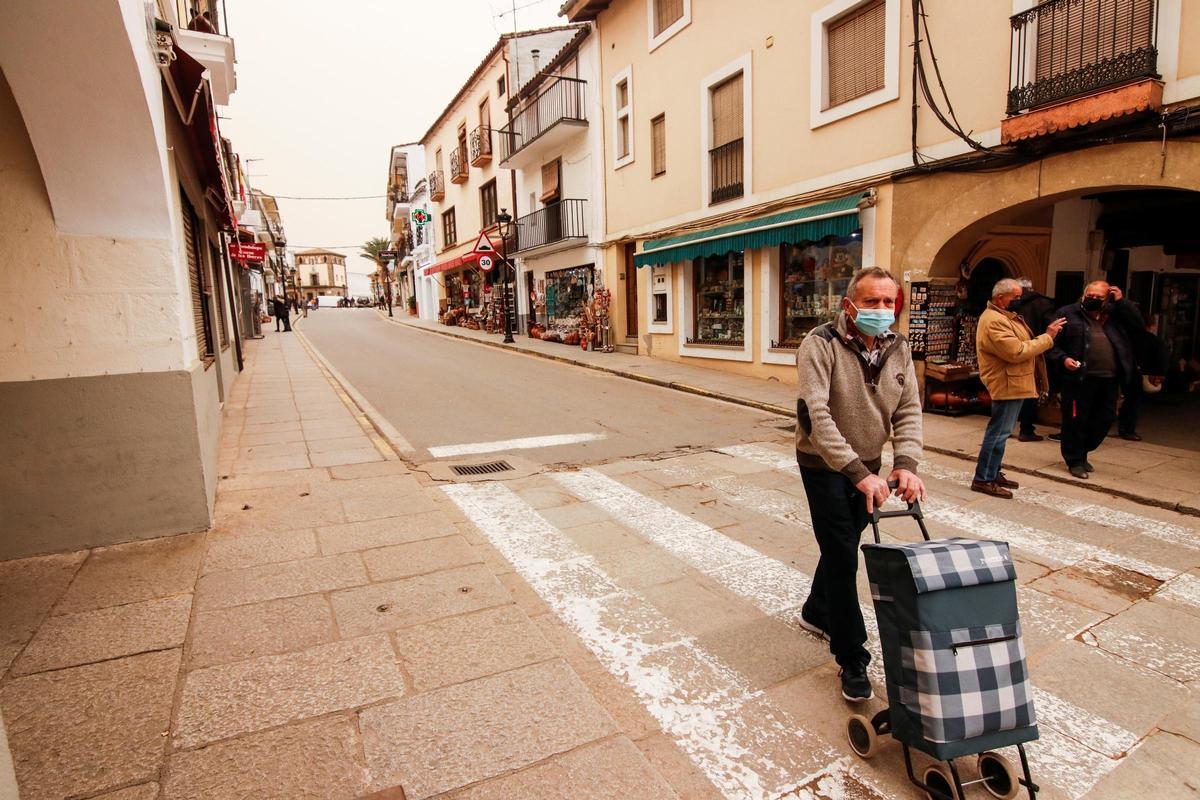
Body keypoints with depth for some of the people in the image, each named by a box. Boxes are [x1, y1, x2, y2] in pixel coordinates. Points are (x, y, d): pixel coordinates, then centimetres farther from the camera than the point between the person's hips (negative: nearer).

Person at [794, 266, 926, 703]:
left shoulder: (897, 347, -1)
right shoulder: (821, 344, -21)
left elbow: (908, 410, -4)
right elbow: (817, 415, -29)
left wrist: (906, 464, -20)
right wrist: (858, 473, -35)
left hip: (868, 466, 6)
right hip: (825, 465, -6)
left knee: (843, 546, 21)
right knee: (843, 558, -4)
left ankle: (816, 612, 45)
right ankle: (852, 660, 10)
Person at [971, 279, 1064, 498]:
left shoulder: (1006, 316, 17)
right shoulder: (994, 321, -19)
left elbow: (1023, 343, 18)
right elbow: (1016, 352, -23)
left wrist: (1046, 335, 4)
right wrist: (1047, 337, -16)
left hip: (1015, 384, 11)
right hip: (1007, 385, -11)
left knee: (1001, 431, 15)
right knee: (999, 432, -8)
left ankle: (993, 473, 24)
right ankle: (983, 479, -3)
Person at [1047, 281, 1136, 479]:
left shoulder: (1113, 314, 14)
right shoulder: (1068, 313, 1)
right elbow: (1053, 342, -1)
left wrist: (1121, 302, 0)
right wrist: (1063, 359, -17)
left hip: (1109, 379, 5)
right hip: (1079, 378, -5)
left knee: (1105, 419, 13)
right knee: (1075, 420, 2)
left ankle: (1082, 453, 31)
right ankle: (1075, 460, 15)